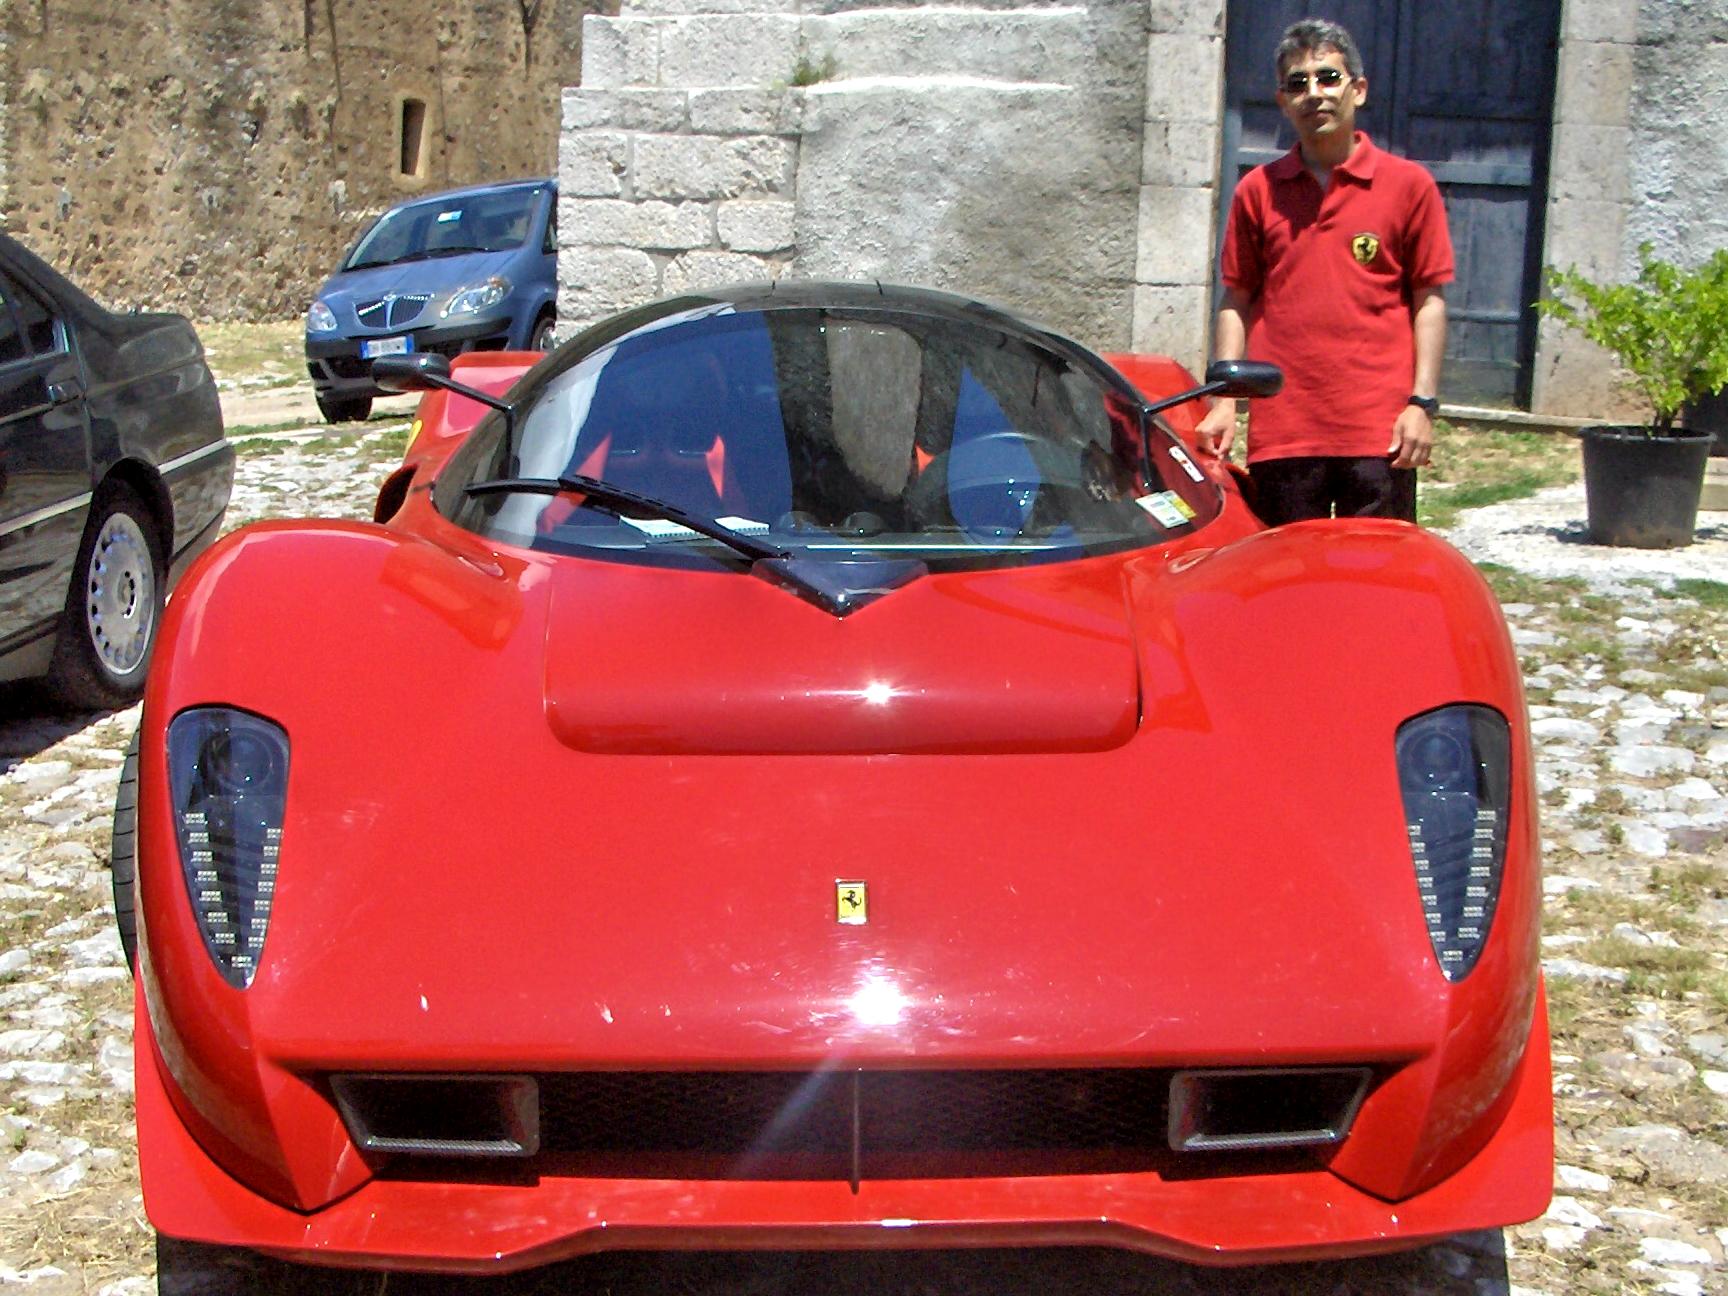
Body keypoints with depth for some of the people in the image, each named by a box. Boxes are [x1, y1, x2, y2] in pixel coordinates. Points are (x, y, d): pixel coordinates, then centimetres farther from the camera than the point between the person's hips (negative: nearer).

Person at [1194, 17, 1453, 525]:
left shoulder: (1409, 184, 3)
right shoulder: (1258, 191, 9)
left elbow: (1430, 300, 3)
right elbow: (1236, 302, 11)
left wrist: (1422, 403, -5)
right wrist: (1224, 402, 3)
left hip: (1378, 431, -2)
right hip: (1279, 430, 2)